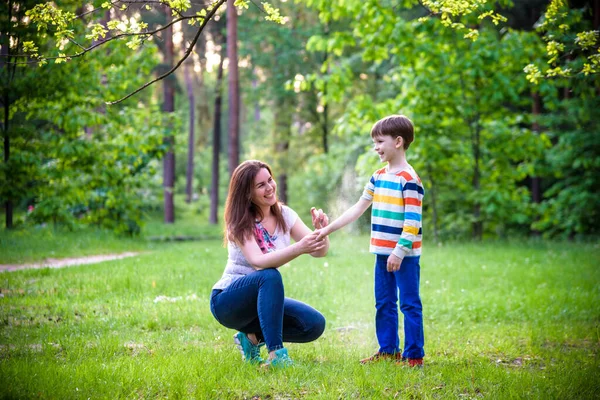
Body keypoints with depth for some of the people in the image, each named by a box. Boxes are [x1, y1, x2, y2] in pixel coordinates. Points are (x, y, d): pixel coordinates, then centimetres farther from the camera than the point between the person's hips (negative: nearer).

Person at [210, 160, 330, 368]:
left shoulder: (285, 214, -1)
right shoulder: (239, 222, -16)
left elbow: (319, 251, -9)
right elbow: (259, 261, -34)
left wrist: (321, 231, -32)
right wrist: (299, 248, -47)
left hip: (263, 299, 6)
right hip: (228, 301, -6)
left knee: (315, 324, -16)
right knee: (270, 276, -36)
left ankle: (253, 337, 4)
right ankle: (276, 354, -37)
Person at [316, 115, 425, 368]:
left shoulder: (409, 180, -13)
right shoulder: (378, 177, 12)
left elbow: (412, 221, -17)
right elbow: (358, 209, 17)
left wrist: (400, 251, -22)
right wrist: (328, 229, 14)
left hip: (405, 254, -8)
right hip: (382, 252, 8)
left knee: (409, 304, -3)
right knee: (383, 304, 14)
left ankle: (414, 356, 1)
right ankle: (387, 350, 24)